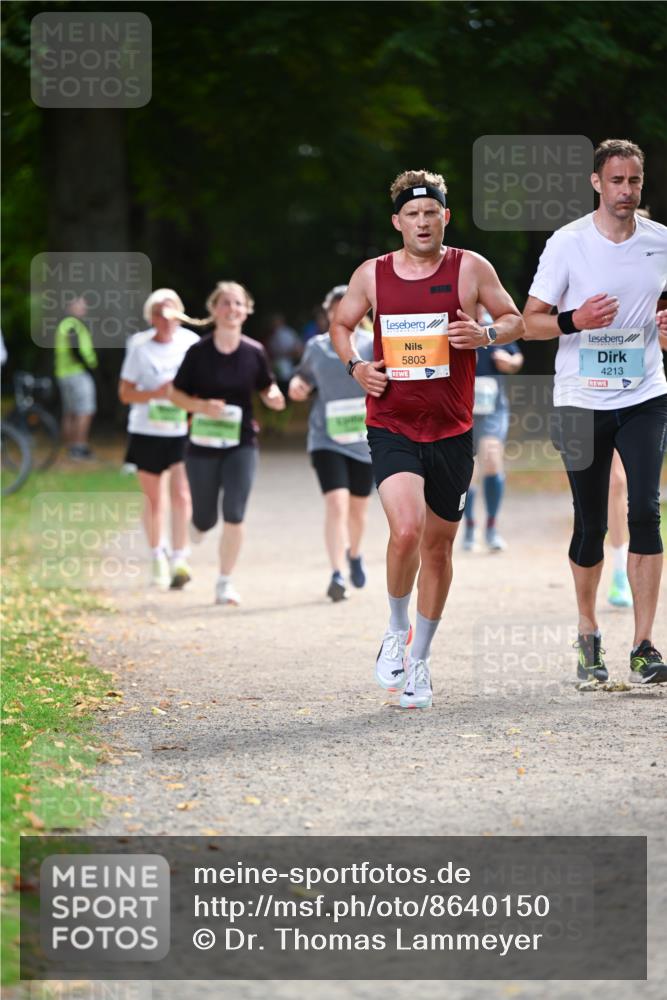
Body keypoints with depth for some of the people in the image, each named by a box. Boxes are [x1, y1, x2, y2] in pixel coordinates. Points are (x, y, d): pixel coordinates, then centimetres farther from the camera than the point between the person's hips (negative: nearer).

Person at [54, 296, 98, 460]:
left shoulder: (63, 325, 17)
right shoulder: (74, 324, -14)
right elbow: (75, 349, -23)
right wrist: (89, 366, -13)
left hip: (64, 373, 10)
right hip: (78, 373, -10)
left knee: (69, 414, 11)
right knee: (85, 412, -10)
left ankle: (70, 448, 13)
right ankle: (80, 448, -14)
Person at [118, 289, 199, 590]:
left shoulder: (190, 342, -1)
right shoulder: (140, 348, -6)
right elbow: (125, 393, -6)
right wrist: (156, 393, -21)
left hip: (182, 431, 0)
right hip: (147, 431, 0)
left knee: (181, 494, -14)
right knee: (153, 498, 11)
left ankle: (179, 561, -12)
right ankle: (157, 557, 30)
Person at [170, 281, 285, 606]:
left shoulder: (254, 353, -3)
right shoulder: (199, 352, -8)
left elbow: (267, 388, 10)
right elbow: (176, 394, -1)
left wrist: (274, 397, -14)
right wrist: (202, 406, -20)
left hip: (241, 444, 0)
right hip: (203, 445, 0)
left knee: (234, 515, -11)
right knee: (205, 520, 9)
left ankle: (225, 582, 3)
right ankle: (197, 526, 47)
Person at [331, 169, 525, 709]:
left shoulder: (470, 268, -1)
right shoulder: (372, 274, 1)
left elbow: (516, 320, 9)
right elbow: (341, 325, 18)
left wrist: (486, 334, -13)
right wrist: (356, 365, -1)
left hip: (451, 431, 1)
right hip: (391, 427, -1)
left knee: (438, 545, 10)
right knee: (406, 531, -23)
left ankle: (420, 659, 27)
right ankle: (396, 631, 2)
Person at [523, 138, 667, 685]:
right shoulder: (567, 243, -4)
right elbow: (531, 320, -1)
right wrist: (574, 320, -20)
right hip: (582, 401, -1)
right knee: (591, 525, 6)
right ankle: (588, 634, 28)